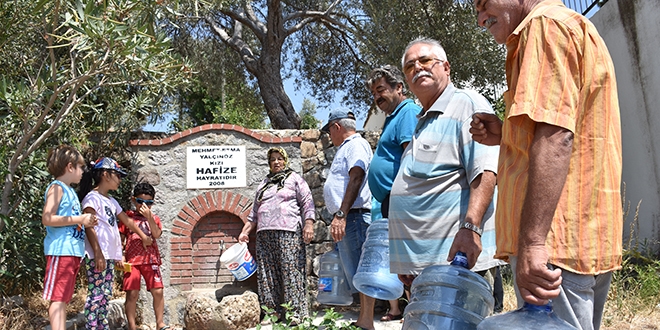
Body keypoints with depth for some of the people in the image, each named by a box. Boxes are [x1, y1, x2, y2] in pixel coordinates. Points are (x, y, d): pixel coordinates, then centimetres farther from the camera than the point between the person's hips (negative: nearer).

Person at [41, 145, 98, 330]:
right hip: (61, 250, -9)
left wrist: (85, 223, 11)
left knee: (63, 298, 10)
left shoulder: (70, 190, 20)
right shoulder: (57, 187, -6)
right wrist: (79, 219, -16)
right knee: (57, 297, -10)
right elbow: (47, 218, -18)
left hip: (73, 250, 9)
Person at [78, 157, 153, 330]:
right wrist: (97, 254, -20)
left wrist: (143, 236, 31)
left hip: (110, 256, 9)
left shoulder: (111, 201, 19)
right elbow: (89, 227, -14)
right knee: (96, 294, -10)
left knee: (105, 295, 9)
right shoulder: (92, 197, -7)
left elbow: (127, 221, 28)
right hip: (98, 255, -9)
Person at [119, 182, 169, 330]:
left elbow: (157, 234, -7)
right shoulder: (128, 217, 7)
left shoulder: (154, 218, 11)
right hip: (132, 260, -2)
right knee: (132, 294, -2)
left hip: (151, 260, 2)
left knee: (158, 292, -2)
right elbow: (120, 239, 8)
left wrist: (149, 217, -14)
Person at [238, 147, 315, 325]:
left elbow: (307, 202, 0)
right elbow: (254, 212, 26)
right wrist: (245, 231, 18)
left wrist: (309, 224, -13)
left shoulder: (294, 178, 9)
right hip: (264, 235, 6)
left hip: (288, 232, -5)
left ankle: (296, 312, -6)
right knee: (266, 274, 2)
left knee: (290, 271, -9)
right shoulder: (264, 183, 24)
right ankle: (272, 311, 8)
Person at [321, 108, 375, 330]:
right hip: (346, 220, 10)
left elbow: (356, 178, -21)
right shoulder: (347, 148, 23)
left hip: (354, 216, -10)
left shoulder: (356, 145, -7)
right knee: (358, 271, 13)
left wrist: (341, 214, -28)